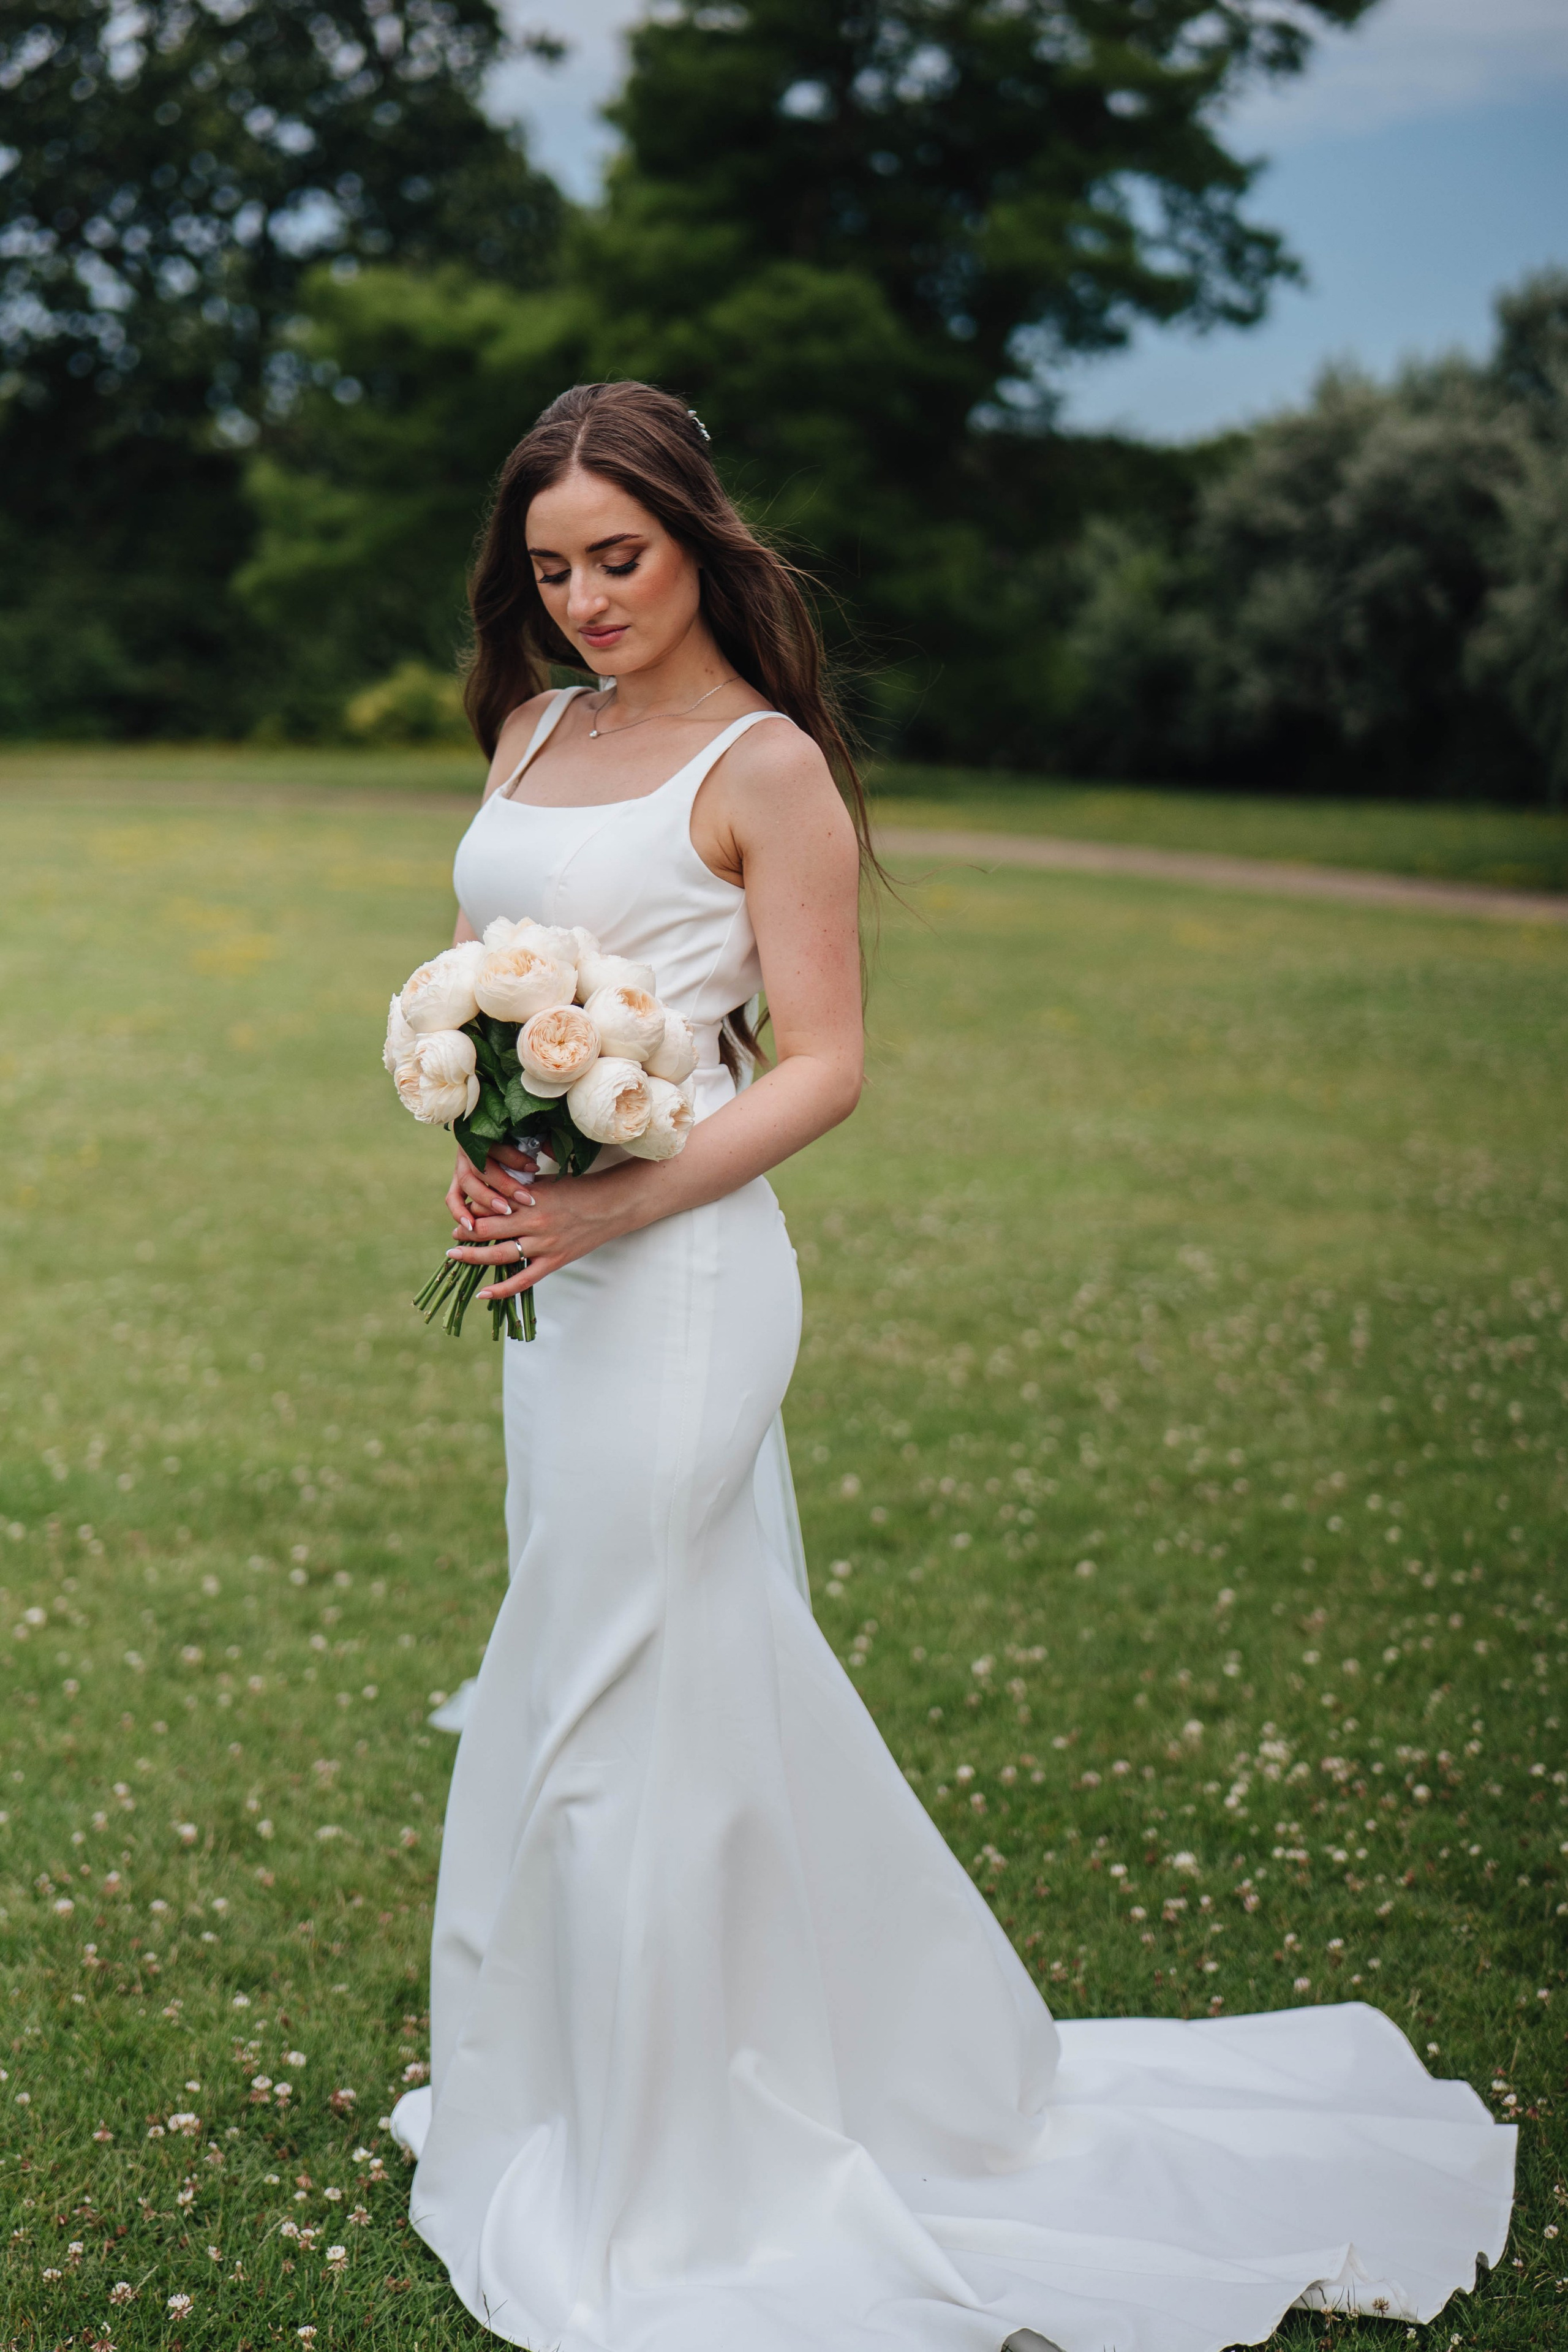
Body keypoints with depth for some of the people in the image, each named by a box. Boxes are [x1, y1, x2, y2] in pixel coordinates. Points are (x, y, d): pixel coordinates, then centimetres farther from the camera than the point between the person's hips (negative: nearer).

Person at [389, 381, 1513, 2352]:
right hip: (557, 1261, 8)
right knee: (584, 1697, 16)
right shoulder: (534, 730, 12)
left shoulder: (762, 765, -9)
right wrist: (479, 1151, -4)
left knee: (639, 1705, 0)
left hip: (674, 1270, -8)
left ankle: (675, 2193, 17)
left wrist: (614, 1203, -21)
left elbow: (825, 1064, -11)